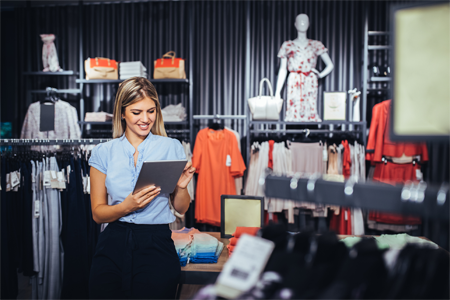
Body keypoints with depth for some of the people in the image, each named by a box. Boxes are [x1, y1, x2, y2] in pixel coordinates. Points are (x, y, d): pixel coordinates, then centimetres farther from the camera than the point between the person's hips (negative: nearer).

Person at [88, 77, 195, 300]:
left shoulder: (171, 148, 2)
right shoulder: (103, 153, 4)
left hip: (157, 247, -1)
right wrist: (127, 206, -15)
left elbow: (181, 209, 8)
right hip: (113, 247, 1)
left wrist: (181, 187, -13)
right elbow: (97, 213, 3)